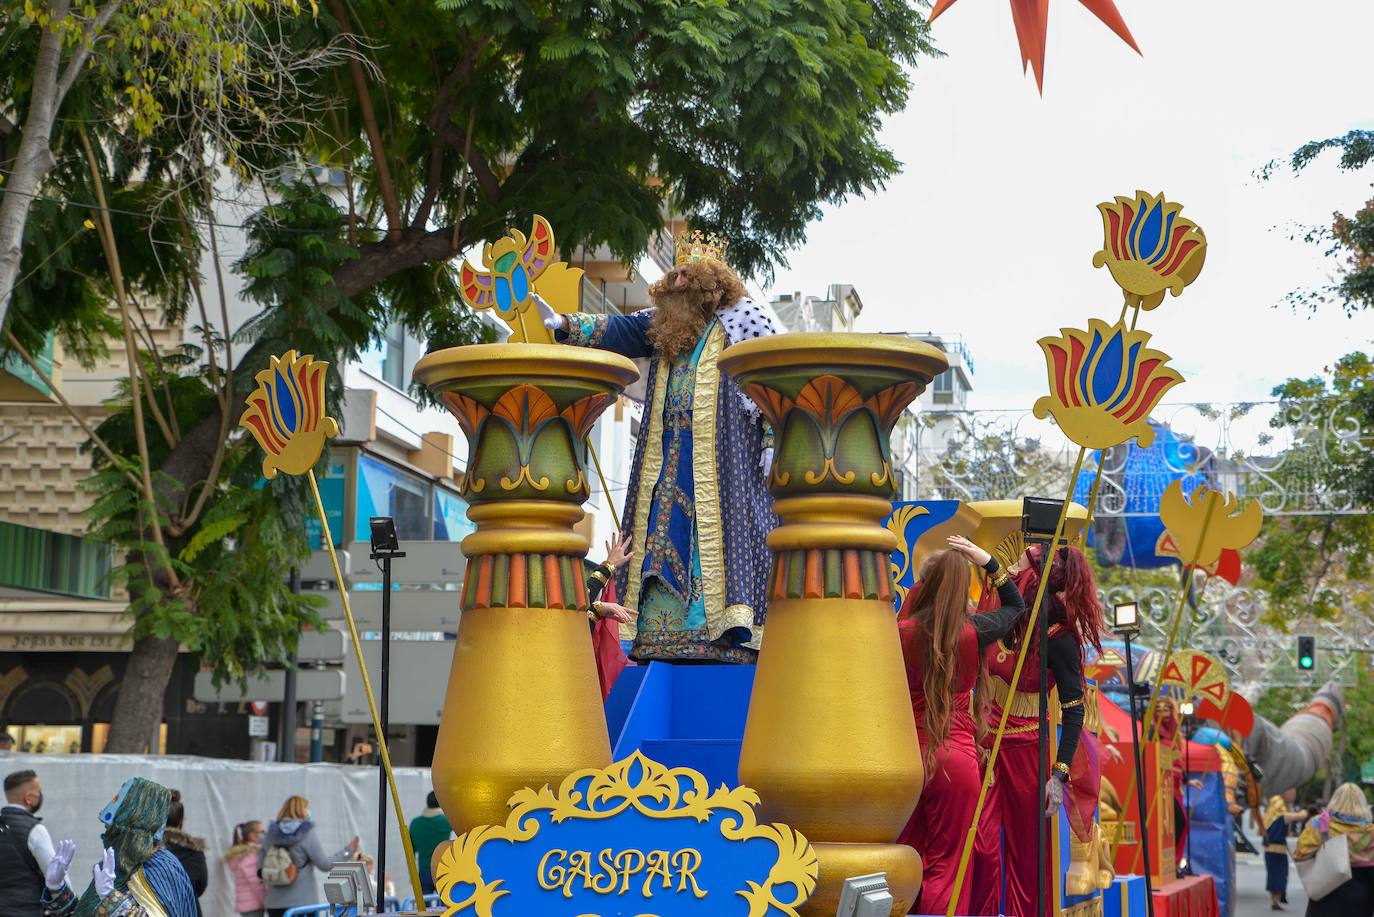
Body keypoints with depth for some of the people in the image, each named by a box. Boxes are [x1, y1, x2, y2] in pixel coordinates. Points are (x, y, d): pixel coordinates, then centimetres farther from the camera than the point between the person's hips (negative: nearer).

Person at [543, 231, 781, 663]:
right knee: (666, 533, 1)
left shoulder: (744, 320, 0)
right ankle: (662, 628, 0)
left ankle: (730, 630, -15)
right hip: (669, 456, 6)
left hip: (722, 455, -6)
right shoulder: (664, 323, 19)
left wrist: (773, 440, -11)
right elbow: (616, 329, 12)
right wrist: (564, 324, -3)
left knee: (719, 531, -12)